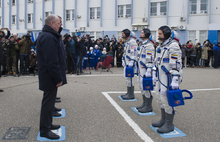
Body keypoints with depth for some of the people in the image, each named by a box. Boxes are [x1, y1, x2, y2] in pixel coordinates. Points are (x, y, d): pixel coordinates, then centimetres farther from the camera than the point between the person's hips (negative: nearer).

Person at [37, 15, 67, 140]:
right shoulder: (49, 38, -22)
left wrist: (59, 77, 17)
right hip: (50, 78, -11)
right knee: (48, 103, -1)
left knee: (50, 101, 20)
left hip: (50, 77, 11)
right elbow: (51, 62, -27)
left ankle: (48, 124, 34)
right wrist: (59, 78, -21)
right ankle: (45, 130, 10)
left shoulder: (51, 36, 15)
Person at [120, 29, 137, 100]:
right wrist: (124, 62, 24)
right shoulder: (126, 42, 18)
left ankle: (131, 95, -1)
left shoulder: (132, 42, -15)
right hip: (126, 63, 11)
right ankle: (128, 93, 25)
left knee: (129, 78, -8)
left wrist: (131, 63, -25)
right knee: (127, 78, 15)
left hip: (129, 63, -11)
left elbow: (133, 53, -22)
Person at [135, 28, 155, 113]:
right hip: (140, 70, 10)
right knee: (141, 86, 15)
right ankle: (144, 104, 26)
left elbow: (150, 59, -21)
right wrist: (138, 68, 25)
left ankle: (148, 107, 3)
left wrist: (148, 71, -24)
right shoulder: (142, 45, 17)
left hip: (145, 70, -10)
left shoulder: (149, 45, -15)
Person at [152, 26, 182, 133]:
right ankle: (163, 120, 30)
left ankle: (169, 124, 8)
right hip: (160, 77, 10)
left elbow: (176, 65, -19)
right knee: (160, 97, 15)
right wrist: (155, 74, 22)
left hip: (168, 78, -9)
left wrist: (175, 80, -22)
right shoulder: (160, 46, 15)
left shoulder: (173, 46, -15)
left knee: (166, 99, -5)